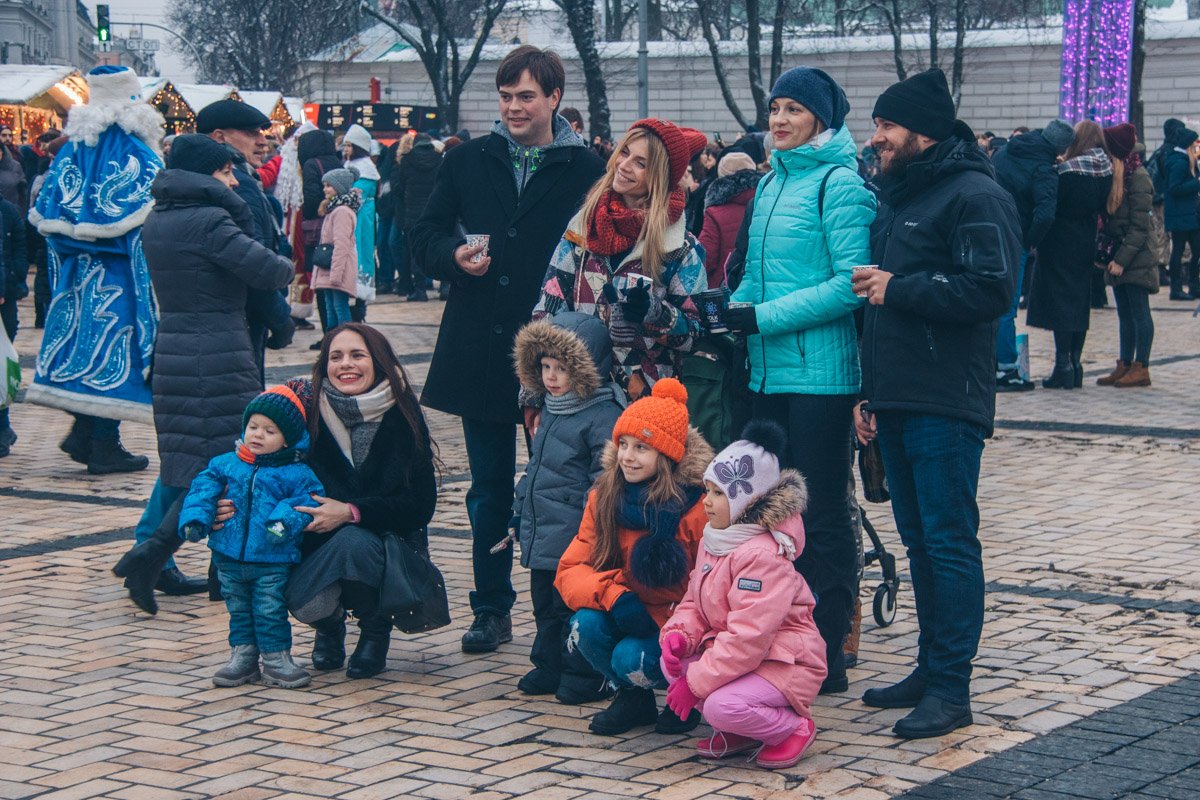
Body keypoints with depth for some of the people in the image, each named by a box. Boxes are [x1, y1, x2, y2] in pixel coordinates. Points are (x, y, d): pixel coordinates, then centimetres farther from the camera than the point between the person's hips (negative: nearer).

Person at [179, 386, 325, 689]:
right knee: (239, 610, 15)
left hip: (272, 560, -4)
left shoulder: (296, 474, -4)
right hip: (229, 558, 4)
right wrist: (195, 518, -9)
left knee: (271, 612, -1)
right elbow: (203, 489, 6)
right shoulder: (225, 464, 6)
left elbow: (308, 499, -11)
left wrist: (285, 520, -27)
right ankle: (242, 656, 25)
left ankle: (276, 659, 11)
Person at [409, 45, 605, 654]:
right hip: (479, 353, 3)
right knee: (489, 488, 11)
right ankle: (492, 610, 20)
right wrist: (454, 256, -10)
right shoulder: (468, 162, 7)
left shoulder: (585, 170, -3)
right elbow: (424, 237, 11)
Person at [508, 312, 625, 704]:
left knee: (575, 609, -2)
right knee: (545, 605, 17)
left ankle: (584, 675, 10)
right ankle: (549, 668, 28)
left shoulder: (602, 415, -16)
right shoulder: (551, 409, 13)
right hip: (542, 537, 9)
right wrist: (520, 512, 22)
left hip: (575, 539, -9)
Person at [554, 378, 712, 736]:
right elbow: (570, 570, -8)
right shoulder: (605, 499, -4)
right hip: (626, 620, 4)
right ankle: (632, 698, 3)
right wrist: (614, 596, -28)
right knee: (586, 624, -25)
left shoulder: (699, 506, -18)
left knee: (632, 658, -30)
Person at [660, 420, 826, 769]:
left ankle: (794, 727, -1)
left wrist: (695, 683, -25)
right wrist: (678, 634, -12)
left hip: (784, 663, -9)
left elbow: (747, 638, -28)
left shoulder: (762, 555, -24)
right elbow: (695, 602, 12)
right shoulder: (712, 541, 7)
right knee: (673, 661, -7)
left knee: (720, 707, -30)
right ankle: (738, 731, 6)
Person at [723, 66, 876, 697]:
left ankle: (827, 656, 6)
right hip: (768, 373, 8)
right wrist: (732, 308, 5)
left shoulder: (839, 183, -8)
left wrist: (766, 317, -16)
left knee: (822, 514, -1)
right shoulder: (770, 183, 16)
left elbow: (850, 283, -15)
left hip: (820, 374, -8)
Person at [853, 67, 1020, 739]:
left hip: (946, 406, -9)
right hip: (897, 401, 9)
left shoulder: (976, 197, -10)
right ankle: (932, 668, 22)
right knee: (920, 540, 13)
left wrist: (898, 288, -15)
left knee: (950, 542, -6)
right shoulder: (900, 197, 20)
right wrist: (869, 392, 21)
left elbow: (991, 290, -22)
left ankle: (951, 689, -3)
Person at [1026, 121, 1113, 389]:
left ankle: (1063, 365, -6)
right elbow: (1102, 209, 7)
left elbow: (1051, 206, -13)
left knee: (1059, 299, -2)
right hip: (1087, 245, 6)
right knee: (1081, 301, 12)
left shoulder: (1069, 170, -17)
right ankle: (1076, 363, 14)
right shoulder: (1107, 171, 1)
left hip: (1061, 245, -6)